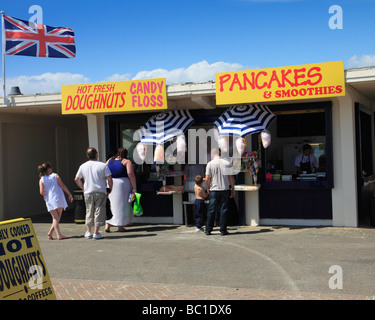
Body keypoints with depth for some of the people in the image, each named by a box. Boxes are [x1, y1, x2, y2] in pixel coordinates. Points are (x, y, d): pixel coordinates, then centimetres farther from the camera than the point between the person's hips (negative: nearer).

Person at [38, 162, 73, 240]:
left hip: (49, 201, 2)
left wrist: (44, 196, 15)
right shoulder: (55, 176, -1)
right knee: (58, 217, 9)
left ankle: (59, 235, -8)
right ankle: (50, 232, 0)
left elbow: (41, 192, -7)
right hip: (58, 198, -2)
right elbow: (63, 186, -4)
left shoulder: (41, 180, 3)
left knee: (55, 218, 4)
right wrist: (69, 194, 3)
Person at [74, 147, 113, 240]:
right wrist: (110, 189, 3)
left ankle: (89, 232, 20)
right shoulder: (103, 165, -6)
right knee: (99, 212, 2)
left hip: (88, 192, 3)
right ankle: (96, 233, 0)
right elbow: (109, 179, -11)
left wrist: (83, 188, 20)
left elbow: (76, 179, 9)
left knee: (89, 212, 15)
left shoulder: (83, 166, 4)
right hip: (100, 192, -3)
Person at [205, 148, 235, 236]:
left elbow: (207, 179, -7)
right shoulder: (226, 163, 0)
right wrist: (233, 189, 9)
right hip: (225, 189, 1)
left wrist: (208, 188, 9)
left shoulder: (210, 164, -4)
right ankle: (223, 230, 6)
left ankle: (208, 230, 10)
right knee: (224, 210, 5)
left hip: (214, 190, 0)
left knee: (211, 210, 6)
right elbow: (231, 177, 0)